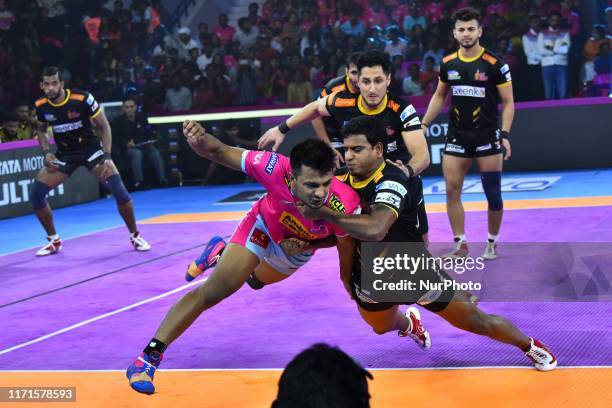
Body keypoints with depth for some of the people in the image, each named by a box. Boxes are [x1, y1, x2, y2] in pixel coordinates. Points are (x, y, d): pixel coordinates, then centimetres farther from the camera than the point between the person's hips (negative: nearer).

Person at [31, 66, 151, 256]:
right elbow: (41, 130, 12)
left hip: (90, 149, -4)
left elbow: (104, 127, -12)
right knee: (35, 194, -9)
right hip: (64, 154, 4)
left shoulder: (82, 99, -22)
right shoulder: (41, 106, -9)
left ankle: (135, 236, 0)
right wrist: (47, 152, -5)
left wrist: (107, 157, -20)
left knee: (118, 189, -21)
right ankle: (54, 241, 10)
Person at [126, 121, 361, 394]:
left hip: (299, 246, 3)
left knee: (255, 280, 31)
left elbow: (345, 242, -19)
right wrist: (200, 140, -52)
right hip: (265, 225, -3)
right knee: (216, 289, -15)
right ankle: (149, 356, -7)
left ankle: (221, 253, 64)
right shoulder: (276, 168, -44)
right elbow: (220, 152, -34)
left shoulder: (345, 204, -42)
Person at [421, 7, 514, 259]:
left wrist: (505, 134, -17)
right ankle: (460, 244, 9)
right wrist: (423, 125, 11)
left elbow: (508, 102, -6)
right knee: (451, 191, -1)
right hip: (456, 136, 4)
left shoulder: (494, 64, -9)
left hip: (487, 136, -3)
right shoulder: (448, 64, 3)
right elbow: (439, 96, 17)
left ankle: (492, 243, 19)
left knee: (493, 194, 1)